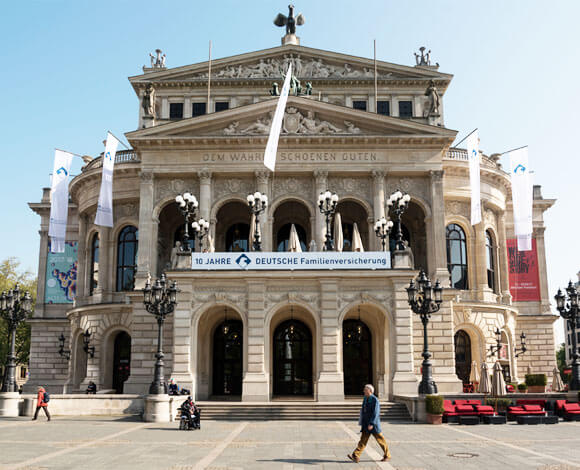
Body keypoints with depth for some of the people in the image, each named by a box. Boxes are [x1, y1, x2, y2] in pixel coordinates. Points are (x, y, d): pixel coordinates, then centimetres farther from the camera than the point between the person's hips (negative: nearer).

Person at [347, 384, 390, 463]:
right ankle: (355, 456, -7)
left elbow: (375, 413, -20)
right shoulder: (365, 399, 9)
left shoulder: (375, 400, -15)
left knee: (380, 440, 6)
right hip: (366, 424, 7)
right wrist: (362, 422, 20)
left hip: (373, 424, -7)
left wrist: (371, 424, -25)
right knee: (363, 440, 0)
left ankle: (387, 455, 21)